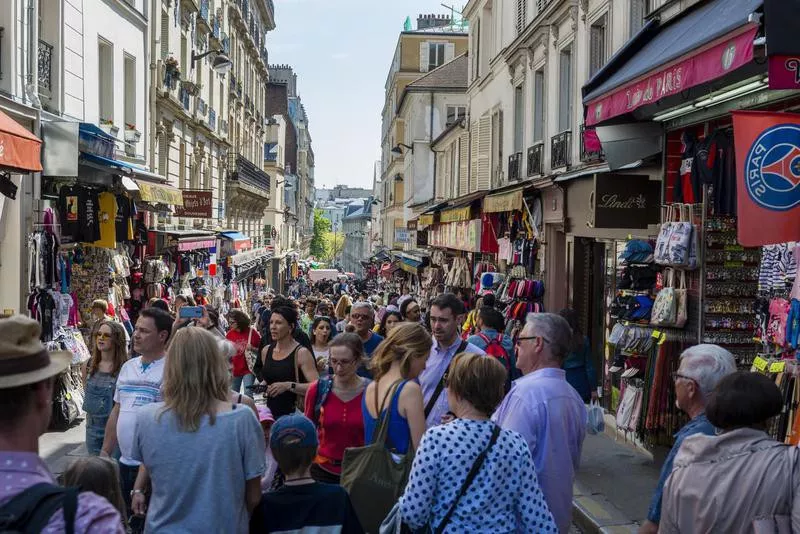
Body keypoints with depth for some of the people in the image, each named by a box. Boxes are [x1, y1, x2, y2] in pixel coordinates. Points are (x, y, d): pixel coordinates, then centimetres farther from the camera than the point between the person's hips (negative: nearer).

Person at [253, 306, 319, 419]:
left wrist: (289, 386, -25)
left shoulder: (301, 353, -10)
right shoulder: (266, 351, 8)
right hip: (270, 413, 5)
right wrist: (263, 385, 9)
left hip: (293, 413, -5)